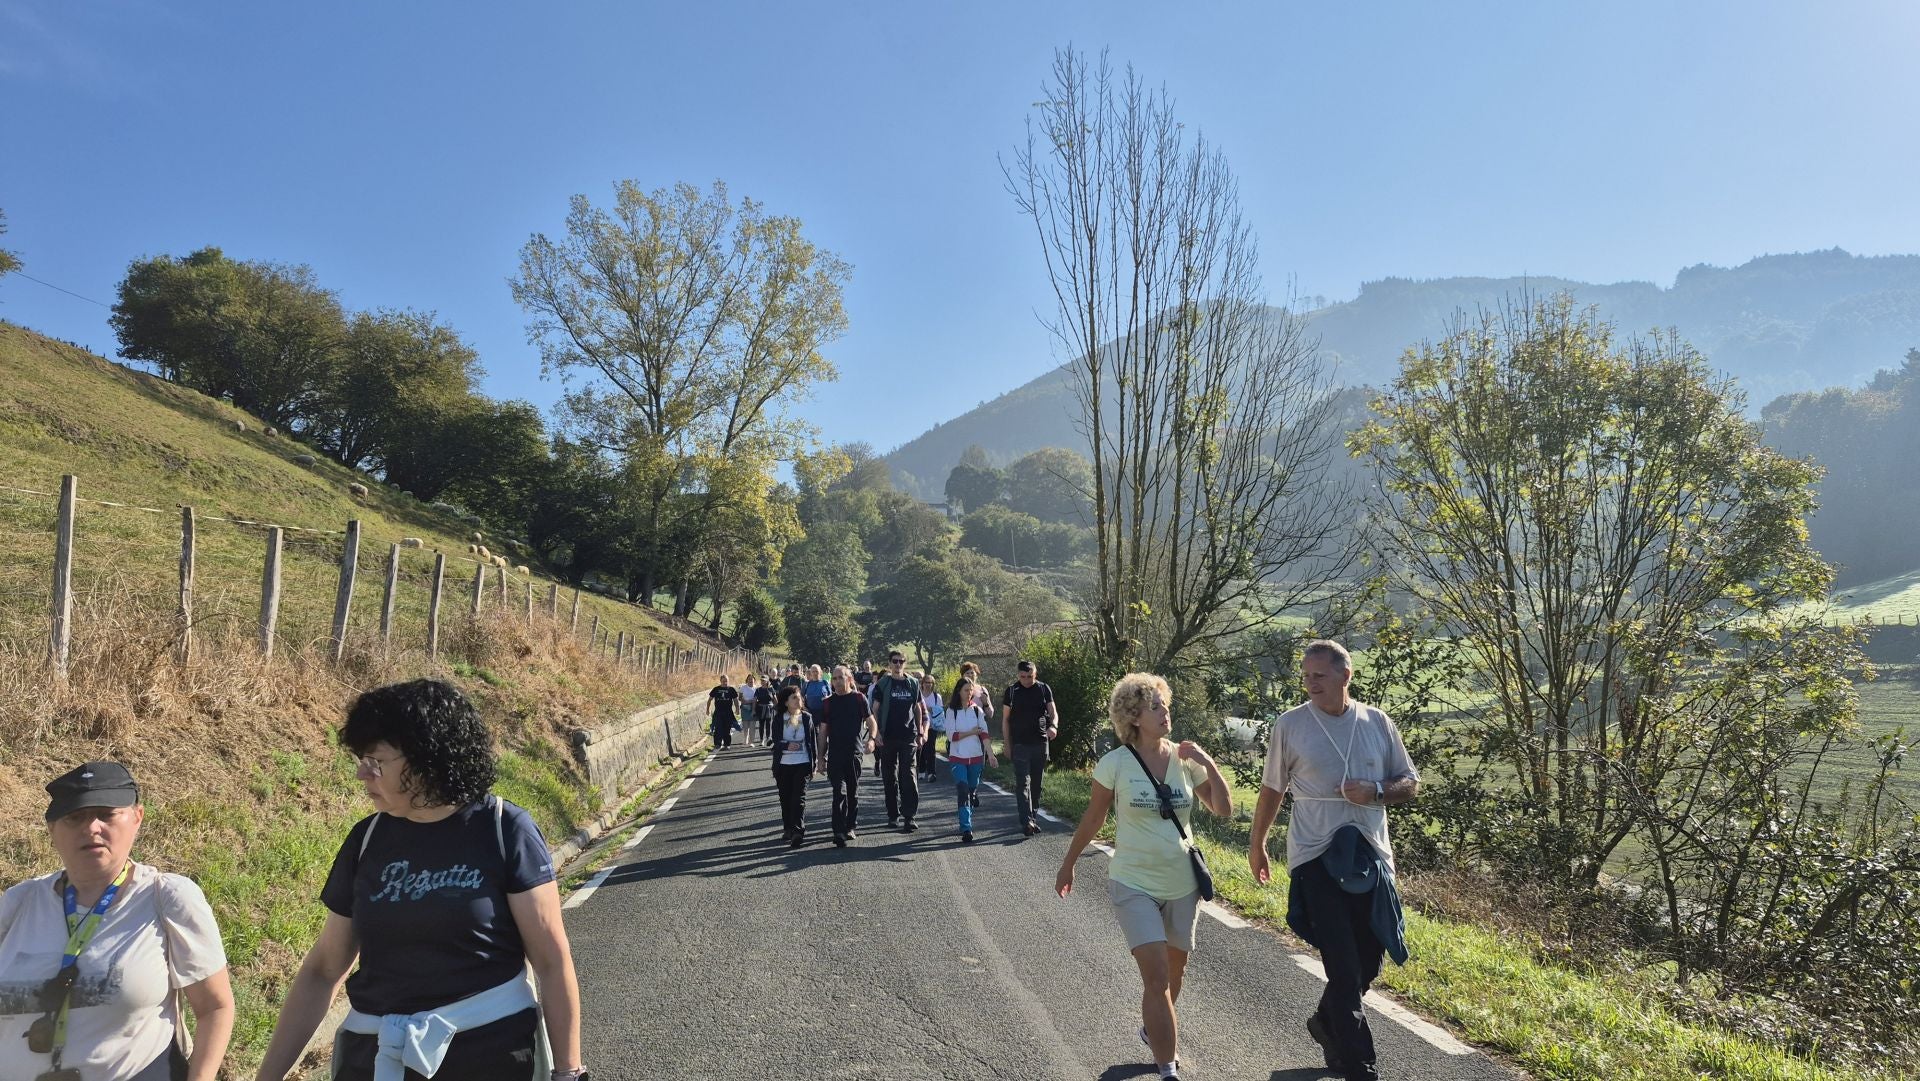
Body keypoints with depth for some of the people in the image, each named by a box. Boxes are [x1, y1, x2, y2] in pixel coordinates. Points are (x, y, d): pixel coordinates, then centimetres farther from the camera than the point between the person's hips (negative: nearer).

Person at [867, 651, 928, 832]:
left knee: (909, 776, -8)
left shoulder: (913, 684, 8)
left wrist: (920, 732, 11)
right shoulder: (882, 684, 1)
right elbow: (874, 710, 0)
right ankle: (893, 815, 17)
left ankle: (909, 816, -9)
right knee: (889, 777, 7)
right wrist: (876, 732, -9)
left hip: (908, 737, 1)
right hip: (887, 737, 0)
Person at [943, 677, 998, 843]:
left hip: (976, 757, 3)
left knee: (971, 792, 10)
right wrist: (971, 732, -10)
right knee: (963, 792, -13)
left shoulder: (977, 710, 5)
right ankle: (966, 830, -17)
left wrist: (990, 754, -14)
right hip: (957, 758, -3)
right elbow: (951, 735, -8)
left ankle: (965, 824, 25)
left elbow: (984, 734, -4)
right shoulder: (952, 711, -1)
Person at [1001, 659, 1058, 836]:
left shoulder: (1044, 689, 3)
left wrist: (1053, 726, -20)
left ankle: (1033, 818, 23)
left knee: (1036, 784, 11)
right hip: (1020, 745, -2)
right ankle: (1027, 821, -16)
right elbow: (1005, 719, 5)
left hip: (1040, 743, 2)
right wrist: (1007, 744, 1)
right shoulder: (1011, 691, 0)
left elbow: (1053, 712, 3)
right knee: (1023, 783, -10)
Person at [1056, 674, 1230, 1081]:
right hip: (1134, 885, -4)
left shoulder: (1186, 760, -4)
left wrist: (1208, 764, -16)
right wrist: (1068, 865, 8)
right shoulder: (1115, 764, -13)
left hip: (1182, 885, 4)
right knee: (1157, 977, -11)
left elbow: (1224, 810, -5)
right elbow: (1092, 819, -1)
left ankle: (1154, 1029, 46)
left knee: (1174, 971, 18)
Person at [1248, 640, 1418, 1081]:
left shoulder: (1378, 723, 3)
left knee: (1368, 962, 13)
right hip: (1316, 858, -3)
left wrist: (1375, 792, -12)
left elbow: (1410, 783, 9)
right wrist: (1257, 845, 14)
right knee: (1345, 969, -7)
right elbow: (1272, 790, 7)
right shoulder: (1290, 725, -3)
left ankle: (1326, 1022, 40)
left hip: (1370, 857, 3)